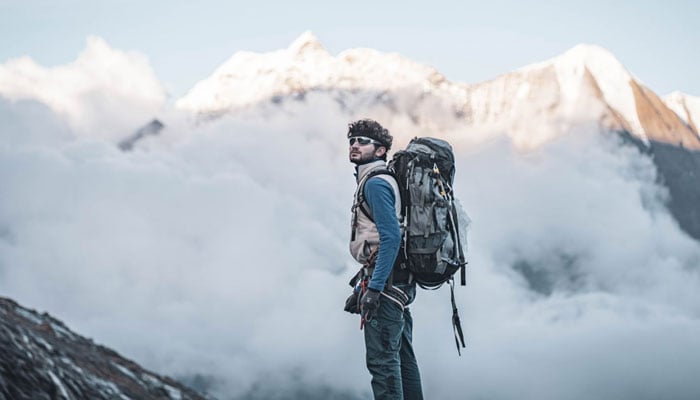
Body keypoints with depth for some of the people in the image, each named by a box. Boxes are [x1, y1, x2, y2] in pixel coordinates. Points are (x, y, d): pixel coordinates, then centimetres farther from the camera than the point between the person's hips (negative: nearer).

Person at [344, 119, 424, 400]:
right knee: (402, 356, 13)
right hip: (399, 282, 10)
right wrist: (360, 288, 25)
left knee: (382, 359, -11)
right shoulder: (369, 181, 19)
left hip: (385, 281, -10)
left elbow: (390, 237, -21)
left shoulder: (375, 183, -12)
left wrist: (373, 288, -24)